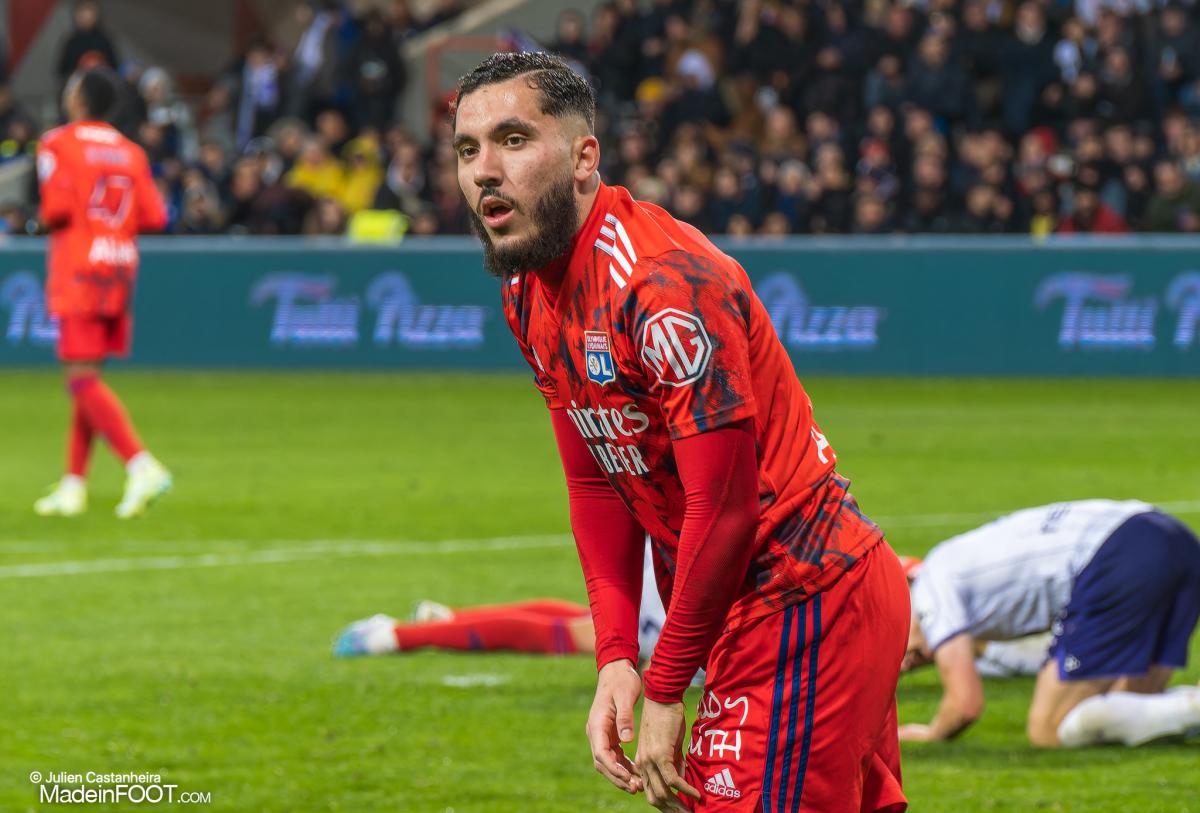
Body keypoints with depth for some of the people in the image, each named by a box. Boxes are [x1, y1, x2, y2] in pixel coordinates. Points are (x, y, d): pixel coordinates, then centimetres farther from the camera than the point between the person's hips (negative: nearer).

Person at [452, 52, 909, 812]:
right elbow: (594, 483, 13)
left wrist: (665, 693, -15)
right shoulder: (529, 292, 8)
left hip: (804, 601, -10)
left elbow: (722, 506, -22)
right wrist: (616, 657, 1)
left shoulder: (663, 281, -22)